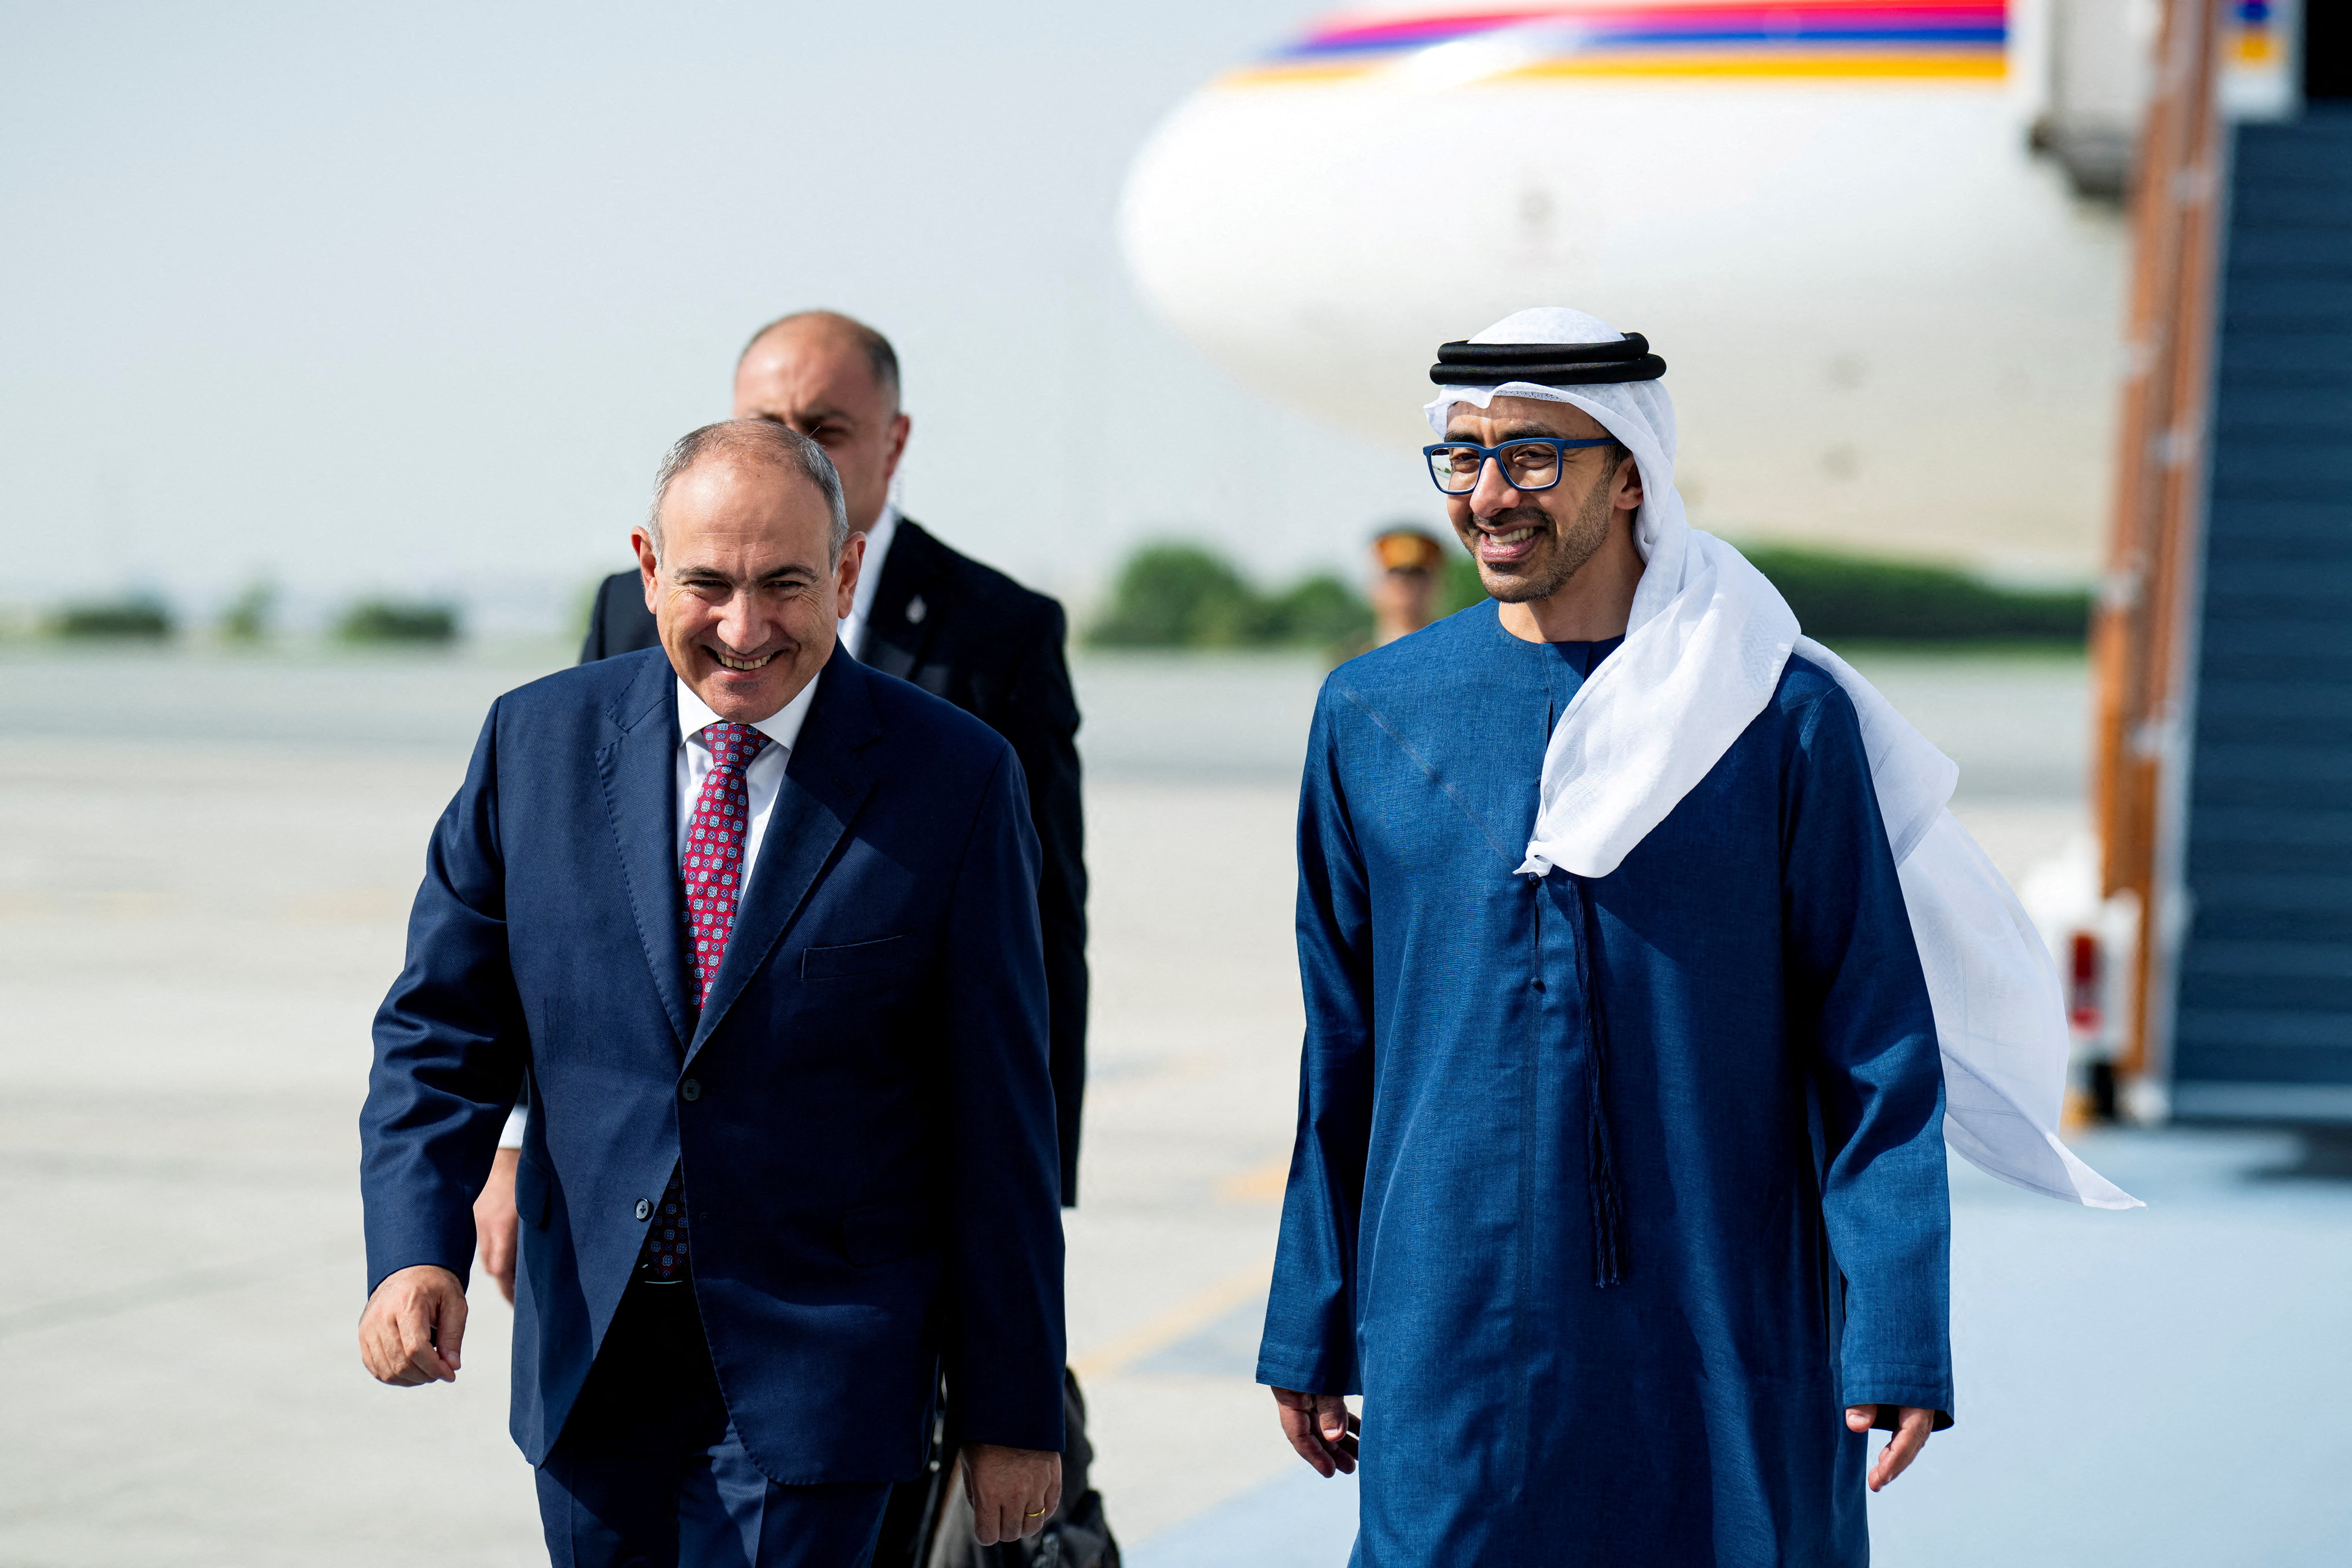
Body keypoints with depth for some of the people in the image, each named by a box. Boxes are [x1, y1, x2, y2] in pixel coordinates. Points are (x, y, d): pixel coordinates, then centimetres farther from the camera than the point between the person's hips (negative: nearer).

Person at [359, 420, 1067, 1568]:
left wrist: (1012, 1410, -2)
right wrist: (414, 1250, -15)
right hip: (590, 1364, 3)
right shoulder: (538, 742, 1)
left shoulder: (952, 778, -7)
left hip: (814, 1373, -3)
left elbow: (1000, 1116, -4)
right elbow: (442, 1031, 4)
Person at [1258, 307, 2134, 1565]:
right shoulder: (1372, 717, 6)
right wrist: (1310, 1332, 12)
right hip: (1447, 1354, 2)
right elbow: (1342, 1052, 12)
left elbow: (1877, 1049, -2)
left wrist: (1894, 1341, -8)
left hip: (1726, 1355, -1)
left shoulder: (1784, 716, -2)